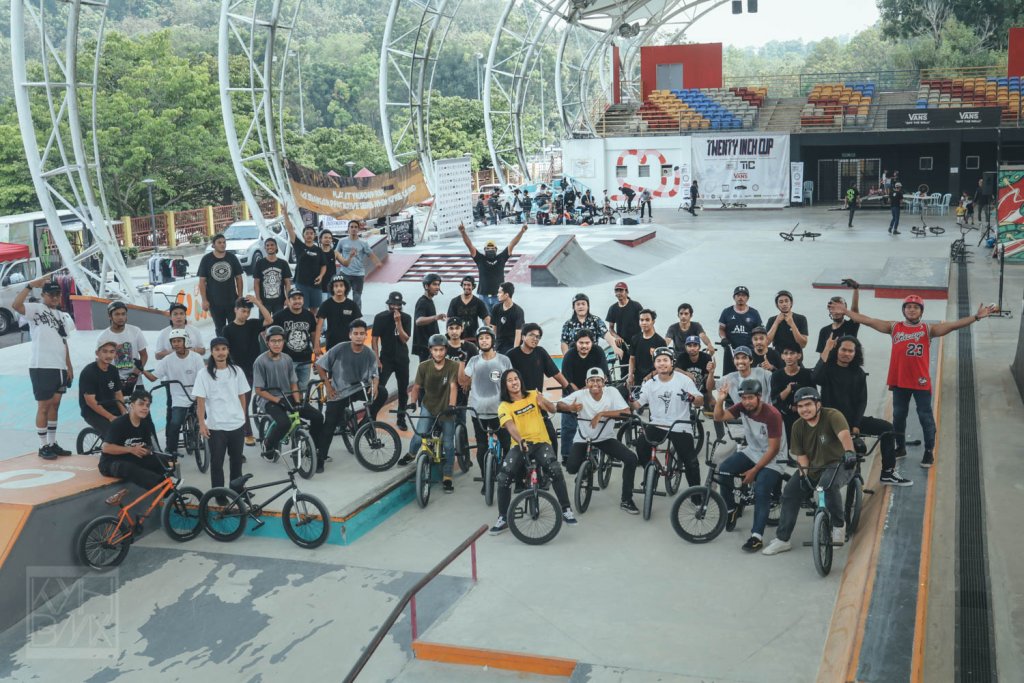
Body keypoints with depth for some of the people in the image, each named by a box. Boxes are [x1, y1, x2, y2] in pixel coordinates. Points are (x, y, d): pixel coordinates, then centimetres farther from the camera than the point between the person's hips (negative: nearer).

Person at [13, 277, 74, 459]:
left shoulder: (60, 315, 17)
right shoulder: (35, 310, -6)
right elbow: (15, 305, -27)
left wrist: (69, 366, 16)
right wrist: (31, 285, -29)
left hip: (59, 367, 7)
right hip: (41, 367, -7)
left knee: (54, 405, 12)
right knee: (44, 406, -2)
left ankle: (52, 443, 21)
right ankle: (43, 446, 5)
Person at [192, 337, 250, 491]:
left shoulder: (237, 371, 3)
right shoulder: (204, 374, -6)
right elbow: (200, 401, -7)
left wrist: (243, 418, 12)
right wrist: (202, 424, -13)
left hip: (237, 424, 3)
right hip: (216, 426, -3)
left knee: (237, 459, 14)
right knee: (216, 462, 3)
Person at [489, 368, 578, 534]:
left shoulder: (533, 395, 6)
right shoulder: (504, 406, 0)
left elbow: (553, 409, -5)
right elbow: (510, 427, -17)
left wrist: (543, 401, -29)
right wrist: (520, 441, -38)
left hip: (541, 442, 0)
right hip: (519, 445, 0)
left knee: (555, 470, -28)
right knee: (503, 478, -19)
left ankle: (566, 510, -14)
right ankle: (502, 518, -2)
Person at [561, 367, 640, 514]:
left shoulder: (612, 393, -13)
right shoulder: (580, 394, -14)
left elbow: (626, 412, -21)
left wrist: (601, 414, -29)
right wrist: (570, 407, -36)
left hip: (605, 438, 1)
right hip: (582, 439, -1)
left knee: (631, 458, -19)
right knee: (572, 468, -24)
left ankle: (626, 500, -4)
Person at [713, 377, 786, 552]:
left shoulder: (772, 415, -25)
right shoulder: (742, 407, -9)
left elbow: (773, 449, -22)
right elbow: (719, 417, -10)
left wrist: (754, 470, -21)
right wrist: (720, 400, -29)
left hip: (771, 460, -6)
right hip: (750, 452, 6)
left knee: (761, 490, -28)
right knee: (724, 469, -19)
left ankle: (757, 536, -22)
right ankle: (730, 508, 3)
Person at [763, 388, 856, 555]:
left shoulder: (832, 416, -19)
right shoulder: (798, 426, 0)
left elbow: (844, 435, -37)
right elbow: (801, 454, 4)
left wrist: (849, 452, -57)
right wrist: (804, 471, -14)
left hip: (838, 464, -6)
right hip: (814, 467, 6)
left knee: (828, 484, -37)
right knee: (790, 491, -8)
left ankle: (839, 526, -10)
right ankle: (782, 539, 2)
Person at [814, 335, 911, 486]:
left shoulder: (858, 373, 8)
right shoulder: (828, 369, -4)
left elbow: (862, 401, 3)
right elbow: (815, 377, -29)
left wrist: (856, 425, -10)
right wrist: (826, 350, -27)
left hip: (852, 419, 5)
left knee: (887, 428, -7)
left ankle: (888, 473, -1)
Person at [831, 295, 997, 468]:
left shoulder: (928, 329, -2)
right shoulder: (894, 327, 3)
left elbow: (953, 325, -11)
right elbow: (868, 321, 1)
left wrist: (976, 317, -23)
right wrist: (845, 311, -2)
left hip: (921, 382, -3)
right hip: (899, 381, 3)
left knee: (925, 416, 4)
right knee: (898, 415, 15)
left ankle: (929, 452, 14)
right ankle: (900, 446, 32)